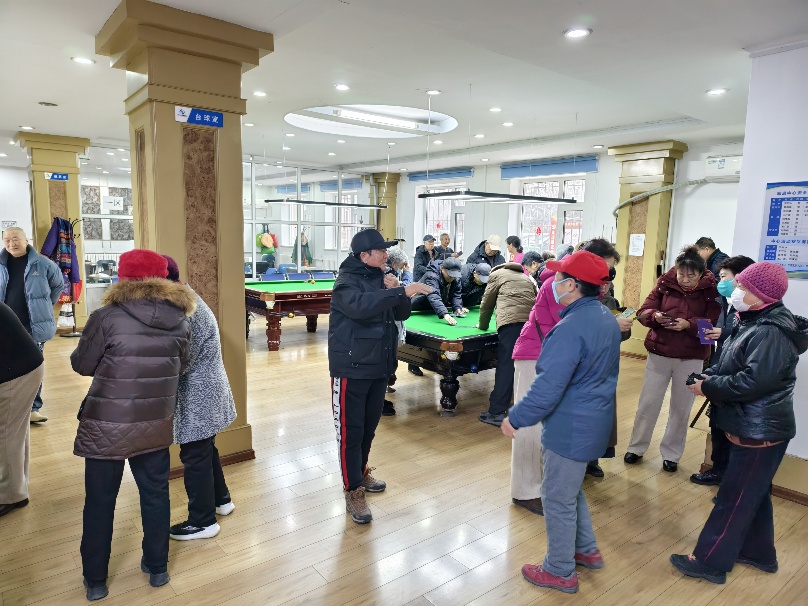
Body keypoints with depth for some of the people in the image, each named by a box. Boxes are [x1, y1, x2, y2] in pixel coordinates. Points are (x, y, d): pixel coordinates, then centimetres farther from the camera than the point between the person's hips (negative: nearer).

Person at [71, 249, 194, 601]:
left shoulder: (107, 318, -16)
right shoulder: (179, 322, -5)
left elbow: (81, 365, -5)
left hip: (106, 427, -3)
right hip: (156, 426, 3)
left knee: (100, 501, 15)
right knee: (155, 494, 18)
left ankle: (95, 580, 30)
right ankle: (157, 568, 34)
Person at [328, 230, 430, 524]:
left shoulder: (381, 278, 9)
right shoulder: (347, 282, -13)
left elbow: (401, 314, 9)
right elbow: (361, 306, -35)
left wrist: (395, 291, -9)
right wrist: (402, 291, -38)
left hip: (378, 366, 7)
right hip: (351, 368, -7)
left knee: (369, 425, 18)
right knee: (351, 430, 0)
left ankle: (361, 472, 38)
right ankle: (353, 492, 11)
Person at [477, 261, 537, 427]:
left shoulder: (497, 274, 23)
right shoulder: (528, 278, 36)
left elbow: (487, 304, 25)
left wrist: (482, 326, 39)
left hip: (511, 321, -5)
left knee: (506, 366, -7)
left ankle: (496, 413, -7)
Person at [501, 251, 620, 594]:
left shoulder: (571, 328, -28)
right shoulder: (607, 318, 3)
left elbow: (547, 388, -27)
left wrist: (515, 418, -16)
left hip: (571, 427, -9)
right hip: (594, 421, 10)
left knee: (558, 498, 9)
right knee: (570, 489, 27)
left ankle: (560, 572, 27)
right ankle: (588, 551, 42)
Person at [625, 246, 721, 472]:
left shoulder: (710, 290, -7)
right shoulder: (665, 284, -4)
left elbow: (714, 324, -13)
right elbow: (643, 312, -3)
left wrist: (689, 324, -28)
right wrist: (655, 316, -25)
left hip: (691, 358, -1)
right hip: (659, 353, 1)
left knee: (681, 408, 11)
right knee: (648, 403, 9)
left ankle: (671, 453, 28)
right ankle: (637, 447, 25)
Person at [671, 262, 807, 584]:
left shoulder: (770, 333, -24)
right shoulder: (755, 323, 9)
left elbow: (752, 382, -31)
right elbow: (730, 363, 15)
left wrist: (707, 387, -19)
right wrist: (708, 376, -3)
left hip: (760, 432, -10)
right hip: (751, 427, 10)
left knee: (734, 499, 1)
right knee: (753, 494, 23)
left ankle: (710, 562, 12)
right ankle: (758, 552, 39)